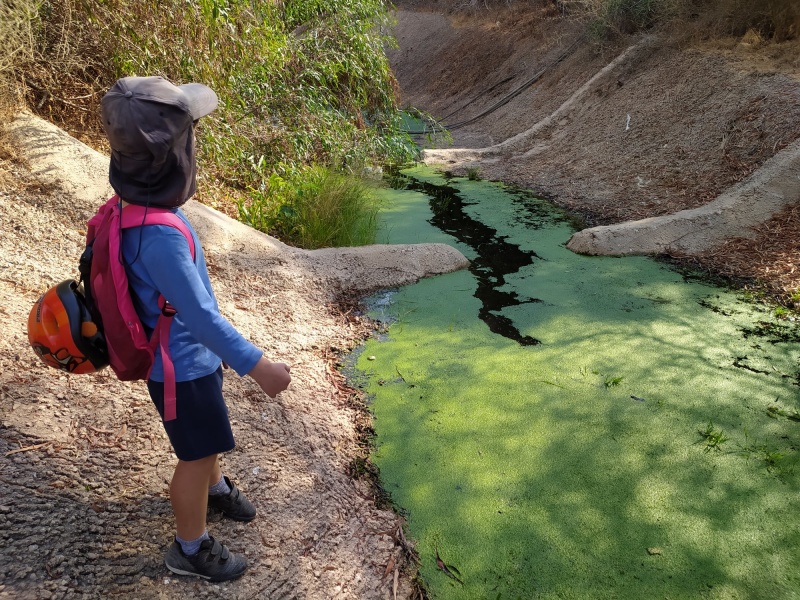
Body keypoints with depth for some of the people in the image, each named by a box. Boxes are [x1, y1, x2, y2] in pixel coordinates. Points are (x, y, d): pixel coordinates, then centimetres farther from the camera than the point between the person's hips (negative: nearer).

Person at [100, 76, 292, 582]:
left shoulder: (141, 205, -7)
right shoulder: (160, 235, -36)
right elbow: (201, 316, -33)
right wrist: (258, 365, -25)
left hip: (192, 352, 8)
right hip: (182, 365, -8)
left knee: (209, 439, 30)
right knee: (197, 454, 11)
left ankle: (216, 488, 57)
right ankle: (191, 549, 35)